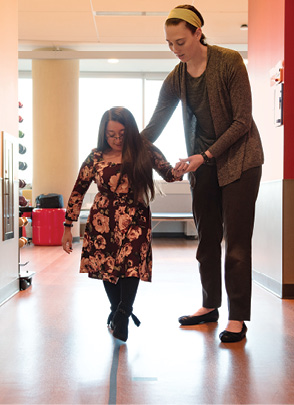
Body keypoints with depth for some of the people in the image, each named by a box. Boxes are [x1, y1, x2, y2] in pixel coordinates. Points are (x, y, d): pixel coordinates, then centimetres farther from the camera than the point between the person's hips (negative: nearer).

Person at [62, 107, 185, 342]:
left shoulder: (145, 152, 0)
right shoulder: (96, 158, 1)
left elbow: (169, 174, 12)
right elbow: (78, 192, 7)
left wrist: (182, 168, -14)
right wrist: (68, 228, 7)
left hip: (135, 220, -1)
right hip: (103, 221, 2)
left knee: (132, 264, -20)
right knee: (106, 265, 3)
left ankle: (122, 315, 1)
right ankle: (118, 311, 29)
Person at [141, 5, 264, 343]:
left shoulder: (229, 62, -13)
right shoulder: (175, 79, 2)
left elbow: (242, 121, -14)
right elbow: (153, 127, 4)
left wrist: (206, 156, -20)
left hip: (238, 159, -5)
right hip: (202, 163, 5)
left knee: (236, 239, -5)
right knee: (207, 238, 8)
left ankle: (237, 317, 5)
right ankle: (210, 306, 23)